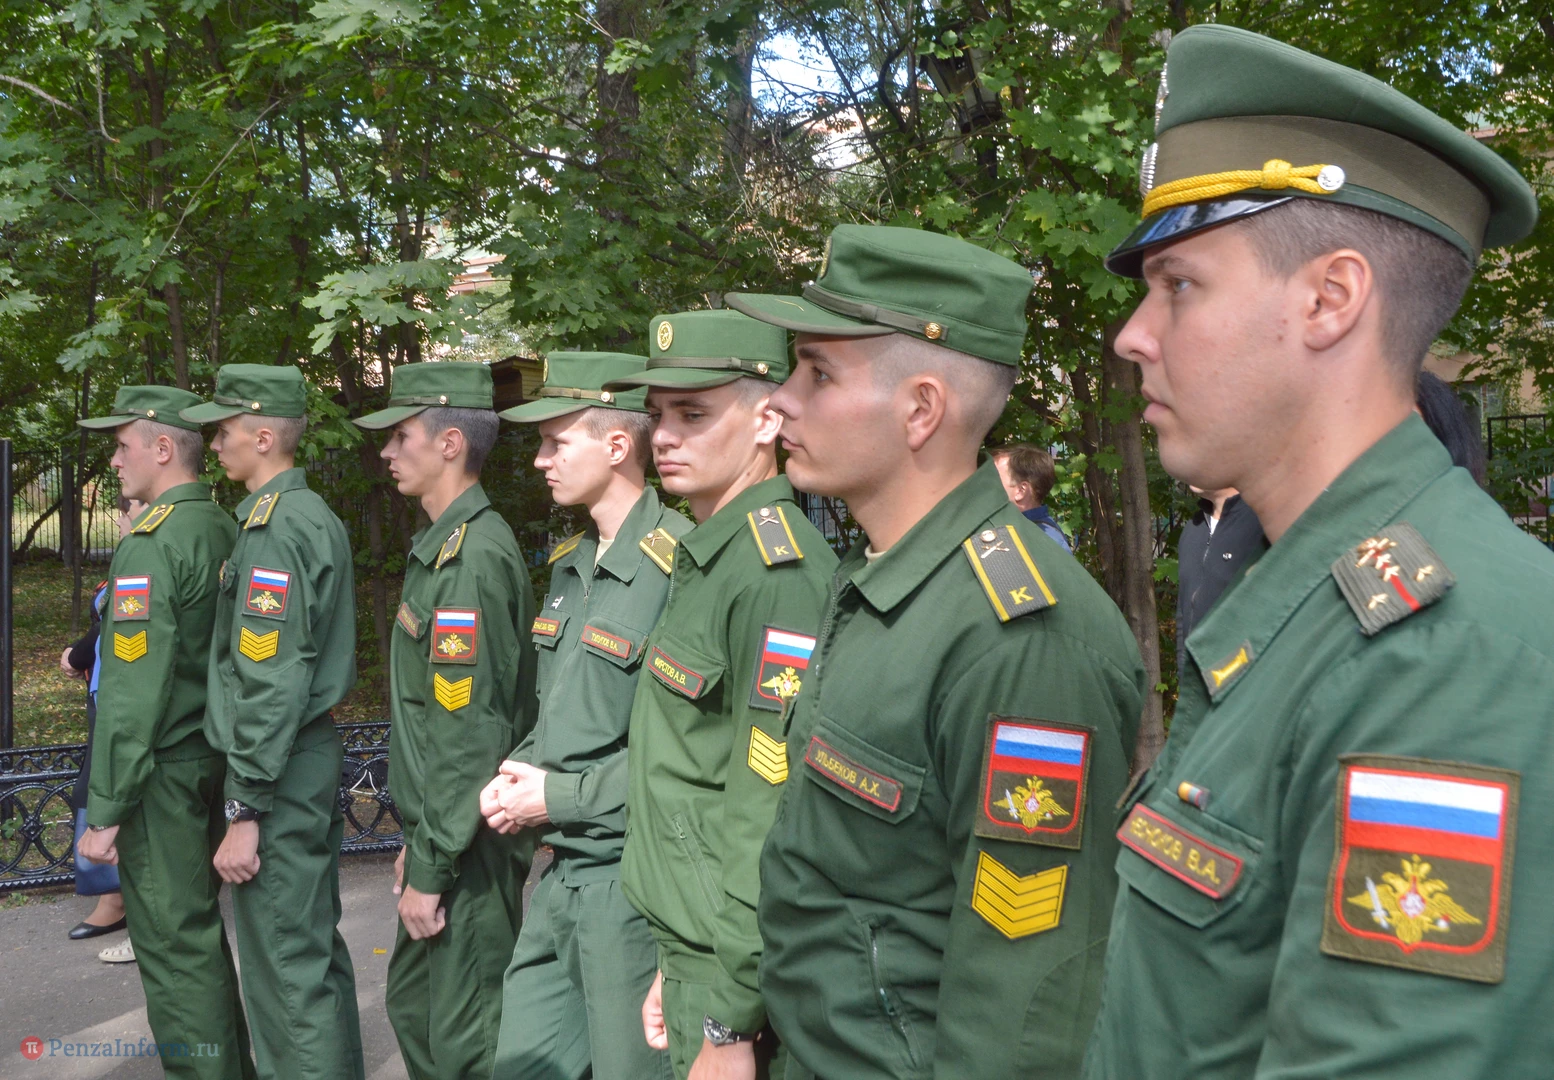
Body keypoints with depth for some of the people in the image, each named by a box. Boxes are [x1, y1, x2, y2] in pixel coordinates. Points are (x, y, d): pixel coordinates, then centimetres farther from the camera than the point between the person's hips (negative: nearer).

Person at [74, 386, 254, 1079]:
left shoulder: (151, 544, -18)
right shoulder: (226, 533, 7)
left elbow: (134, 692, -21)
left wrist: (106, 809, -17)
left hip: (163, 773, -9)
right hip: (216, 760, 9)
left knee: (173, 945, 1)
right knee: (199, 929, 20)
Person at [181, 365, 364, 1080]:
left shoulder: (275, 529, -18)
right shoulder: (317, 517, 13)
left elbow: (270, 685, -23)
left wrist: (244, 812, -20)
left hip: (280, 777, -10)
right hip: (318, 757, 10)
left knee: (285, 968, -2)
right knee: (316, 950, 18)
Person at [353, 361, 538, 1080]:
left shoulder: (475, 556, -21)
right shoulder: (440, 545, 12)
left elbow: (469, 735, -23)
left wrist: (432, 870, -19)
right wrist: (416, 843, 18)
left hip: (471, 848, -10)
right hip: (440, 832, 10)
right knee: (413, 1003, 22)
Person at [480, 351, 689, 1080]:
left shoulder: (679, 569, -19)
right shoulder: (570, 565, 11)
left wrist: (561, 797, -16)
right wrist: (519, 773, 1)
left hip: (633, 882, -8)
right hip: (562, 875, 9)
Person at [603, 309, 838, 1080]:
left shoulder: (779, 575, -20)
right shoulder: (707, 559, 11)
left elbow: (771, 821, -24)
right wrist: (675, 968, 17)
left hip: (739, 983, -9)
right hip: (699, 957, 9)